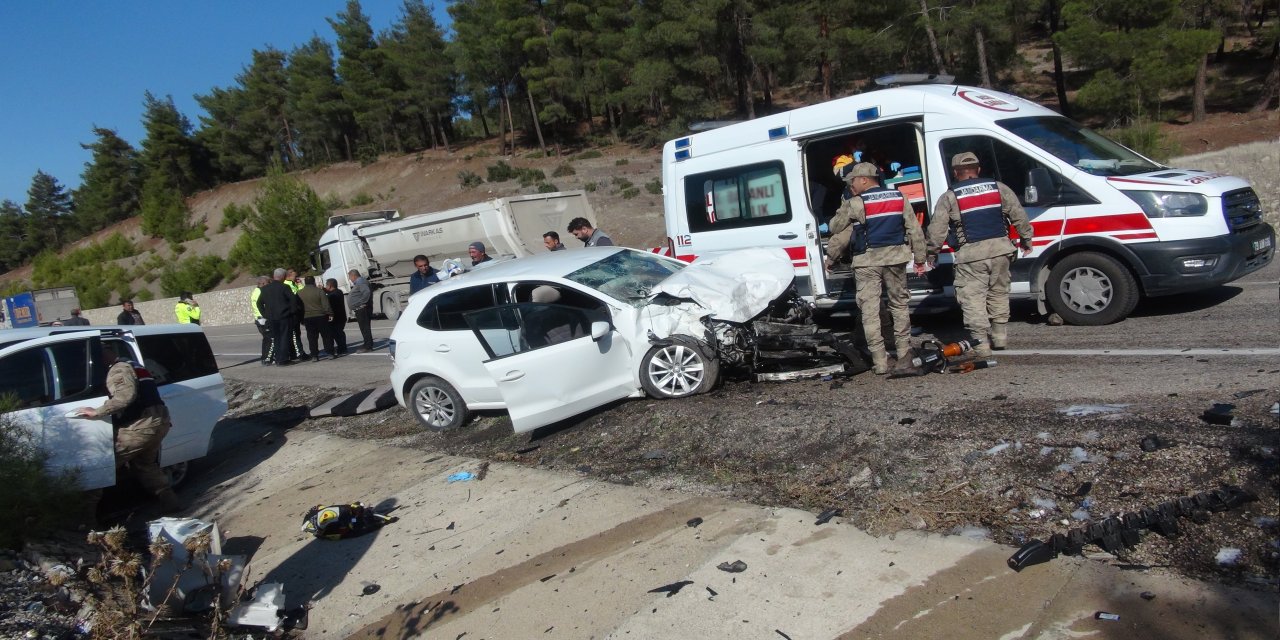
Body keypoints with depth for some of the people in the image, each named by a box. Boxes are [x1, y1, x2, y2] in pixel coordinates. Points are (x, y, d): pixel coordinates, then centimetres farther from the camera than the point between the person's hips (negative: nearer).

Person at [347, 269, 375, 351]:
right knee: (364, 327, 14)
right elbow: (367, 292, 24)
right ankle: (368, 345, 18)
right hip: (360, 310, 11)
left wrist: (362, 302, -23)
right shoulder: (358, 282, 20)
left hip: (362, 309, -11)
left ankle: (368, 346, -9)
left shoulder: (360, 282, -14)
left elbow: (367, 292, -28)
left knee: (364, 327, -9)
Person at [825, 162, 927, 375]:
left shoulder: (854, 204, -7)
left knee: (870, 310, 0)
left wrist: (830, 260, 12)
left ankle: (879, 361, -2)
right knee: (899, 303, 19)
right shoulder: (899, 198, 7)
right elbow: (915, 230, 7)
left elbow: (837, 231, -2)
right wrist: (919, 259, 14)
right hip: (895, 258, 4)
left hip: (867, 262, -4)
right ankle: (904, 352, 26)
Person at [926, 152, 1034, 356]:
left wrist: (932, 254, 10)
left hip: (971, 254, -4)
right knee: (998, 293, 19)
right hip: (1000, 249, 4)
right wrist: (1025, 239, 21)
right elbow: (1019, 216, 10)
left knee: (972, 298, 0)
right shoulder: (998, 188, 9)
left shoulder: (949, 197, 0)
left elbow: (936, 230, -2)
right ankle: (1000, 335, 25)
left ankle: (980, 343, -3)